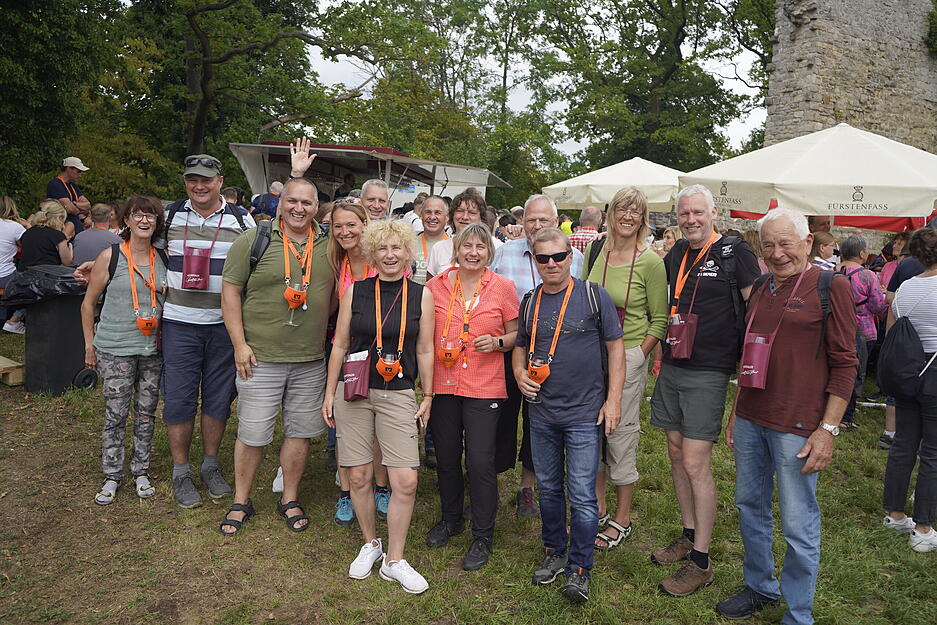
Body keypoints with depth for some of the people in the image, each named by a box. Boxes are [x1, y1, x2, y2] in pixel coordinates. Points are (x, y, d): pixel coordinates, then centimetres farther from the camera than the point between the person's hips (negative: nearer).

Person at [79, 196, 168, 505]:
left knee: (147, 412, 9)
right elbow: (88, 303, 2)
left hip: (153, 348, 3)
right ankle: (112, 476, 16)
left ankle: (140, 471, 23)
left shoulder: (162, 258, 5)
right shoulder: (110, 256, -4)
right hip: (115, 349, -3)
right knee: (116, 413, 1)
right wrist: (90, 344, 2)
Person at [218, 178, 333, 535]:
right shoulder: (253, 240, -4)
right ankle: (241, 502, 26)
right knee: (252, 434, 5)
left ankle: (290, 499, 29)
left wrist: (322, 333, 5)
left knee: (301, 431, 12)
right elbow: (230, 291, -4)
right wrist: (240, 344, -8)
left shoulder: (329, 245, 5)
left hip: (311, 361, 3)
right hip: (261, 358, -3)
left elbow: (336, 294, 15)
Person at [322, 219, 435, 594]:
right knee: (358, 477, 6)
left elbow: (425, 351, 6)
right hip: (354, 393, 1)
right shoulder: (355, 291, 3)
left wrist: (427, 397, 6)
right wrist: (329, 393, 6)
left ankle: (394, 560, 14)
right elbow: (340, 346, 7)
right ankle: (369, 544, 30)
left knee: (406, 482, -5)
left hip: (399, 397, 0)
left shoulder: (422, 295, 3)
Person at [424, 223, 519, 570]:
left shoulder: (502, 287, -2)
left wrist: (498, 342, -13)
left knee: (480, 462, -2)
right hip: (442, 383, 3)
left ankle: (482, 536, 18)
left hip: (484, 386, -2)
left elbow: (516, 334, 6)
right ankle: (450, 519, 39)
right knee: (446, 457, 15)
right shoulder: (436, 285, 2)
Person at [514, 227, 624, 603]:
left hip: (584, 414, -4)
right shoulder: (529, 302, 5)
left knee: (582, 496, 1)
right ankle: (554, 552, 35)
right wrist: (520, 373, -3)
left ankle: (580, 568, 18)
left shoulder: (593, 296, -6)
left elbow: (615, 347, -3)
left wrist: (613, 399, -8)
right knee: (548, 488, 17)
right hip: (541, 413, 4)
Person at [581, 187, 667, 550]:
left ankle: (622, 519, 21)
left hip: (628, 356, -5)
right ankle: (598, 509, 29)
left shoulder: (650, 262, -8)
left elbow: (660, 320, -3)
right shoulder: (594, 251, 4)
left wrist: (638, 355, -11)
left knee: (621, 433, 3)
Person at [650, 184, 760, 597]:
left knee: (695, 463, -6)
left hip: (707, 373, -6)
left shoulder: (734, 252, -7)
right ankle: (689, 535, 30)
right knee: (676, 454, 13)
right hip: (671, 367, 6)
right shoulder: (675, 254, 10)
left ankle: (701, 562, 7)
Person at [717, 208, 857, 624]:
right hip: (750, 421, 6)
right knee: (750, 507, 16)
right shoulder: (761, 290, 12)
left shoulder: (831, 287, -6)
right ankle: (760, 587, 36)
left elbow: (844, 363, -8)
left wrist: (828, 429, -13)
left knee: (798, 525, 3)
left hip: (797, 426, -6)